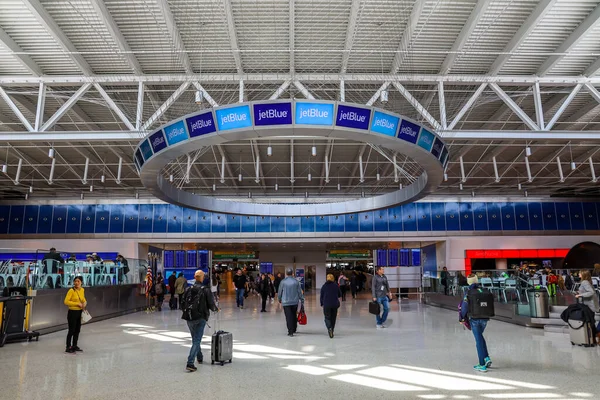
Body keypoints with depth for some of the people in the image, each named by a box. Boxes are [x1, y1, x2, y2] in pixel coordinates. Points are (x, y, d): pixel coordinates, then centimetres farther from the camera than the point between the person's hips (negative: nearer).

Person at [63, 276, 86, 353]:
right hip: (72, 312, -7)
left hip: (79, 312, 7)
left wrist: (85, 303, -2)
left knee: (77, 330, 15)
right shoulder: (71, 290, -15)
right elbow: (66, 301, -20)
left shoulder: (82, 290, 5)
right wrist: (77, 304, -21)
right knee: (71, 330, 0)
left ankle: (74, 346, 28)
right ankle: (68, 347, 12)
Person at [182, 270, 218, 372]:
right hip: (200, 318, -5)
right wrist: (216, 309, 15)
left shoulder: (188, 289, 4)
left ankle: (199, 358, 37)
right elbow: (211, 304, -5)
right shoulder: (206, 290, -8)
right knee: (197, 340, -3)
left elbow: (184, 304, 8)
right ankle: (190, 363, -12)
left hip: (189, 318, 5)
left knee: (195, 339, 22)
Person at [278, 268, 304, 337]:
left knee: (288, 317, 0)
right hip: (295, 302, 2)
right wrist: (302, 300, 8)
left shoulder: (283, 282, -6)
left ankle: (290, 332, -3)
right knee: (294, 316, 18)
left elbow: (279, 292, 1)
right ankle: (294, 329, 28)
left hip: (286, 302, -2)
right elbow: (300, 292, 0)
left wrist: (279, 299, 18)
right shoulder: (296, 281, -3)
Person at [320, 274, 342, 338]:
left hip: (326, 305, -1)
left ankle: (329, 328, -21)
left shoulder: (324, 286, -1)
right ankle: (332, 331, 18)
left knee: (327, 317, 4)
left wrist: (322, 304, 13)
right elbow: (340, 295, 6)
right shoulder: (336, 286, -1)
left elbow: (321, 296, 2)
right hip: (335, 304, 1)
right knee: (333, 318, 14)